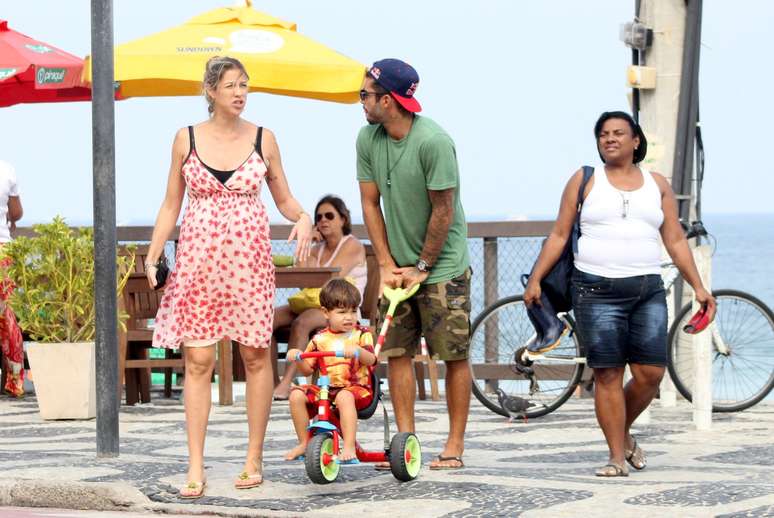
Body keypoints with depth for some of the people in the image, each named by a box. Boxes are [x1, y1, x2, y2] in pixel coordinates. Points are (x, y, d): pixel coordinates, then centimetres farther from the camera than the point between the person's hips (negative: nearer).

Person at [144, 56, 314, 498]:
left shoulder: (263, 139, 3)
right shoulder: (187, 139, 4)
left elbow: (284, 198, 10)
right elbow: (171, 205, 8)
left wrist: (303, 218, -12)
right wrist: (153, 255, 0)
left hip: (249, 260, 0)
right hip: (198, 259, 0)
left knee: (256, 356, 3)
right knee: (198, 360, -3)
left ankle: (254, 460, 14)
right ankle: (196, 468, -1)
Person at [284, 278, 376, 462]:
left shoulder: (361, 334, 4)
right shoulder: (320, 339, 11)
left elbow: (371, 360, -12)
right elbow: (307, 369, 14)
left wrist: (358, 350, -33)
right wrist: (298, 358, -8)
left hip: (356, 387, -4)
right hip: (325, 388, 4)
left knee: (344, 397, -38)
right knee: (296, 395, -17)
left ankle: (349, 447, -41)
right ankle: (304, 443, -4)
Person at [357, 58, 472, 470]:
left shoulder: (433, 141, -19)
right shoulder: (368, 138, -1)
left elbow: (443, 211, -15)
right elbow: (370, 204, 5)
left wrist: (422, 267, -10)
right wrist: (386, 265, 0)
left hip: (443, 265, -5)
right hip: (398, 266, 6)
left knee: (454, 355, -3)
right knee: (397, 352, 2)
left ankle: (454, 446, 3)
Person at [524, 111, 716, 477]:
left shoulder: (657, 184, 13)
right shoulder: (585, 180, 8)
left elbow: (675, 241, 14)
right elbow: (559, 235, 8)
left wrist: (698, 287, 7)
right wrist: (535, 279, 0)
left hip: (647, 291, 2)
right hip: (597, 291, -2)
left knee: (650, 373, -5)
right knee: (607, 374, -5)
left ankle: (623, 432, 21)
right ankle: (616, 456, 0)